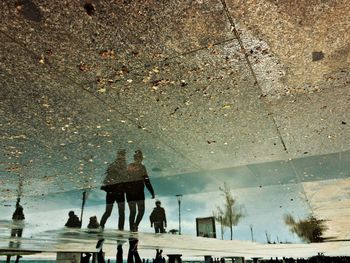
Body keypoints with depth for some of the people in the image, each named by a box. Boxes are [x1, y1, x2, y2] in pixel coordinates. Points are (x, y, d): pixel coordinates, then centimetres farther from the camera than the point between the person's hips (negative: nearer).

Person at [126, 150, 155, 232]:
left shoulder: (128, 166, 11)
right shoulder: (141, 166, -3)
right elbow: (146, 180, -8)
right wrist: (152, 192, -6)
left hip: (129, 191, 4)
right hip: (139, 190, -4)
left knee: (132, 211, 11)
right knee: (141, 210, 5)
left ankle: (132, 228, 8)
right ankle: (136, 224, -17)